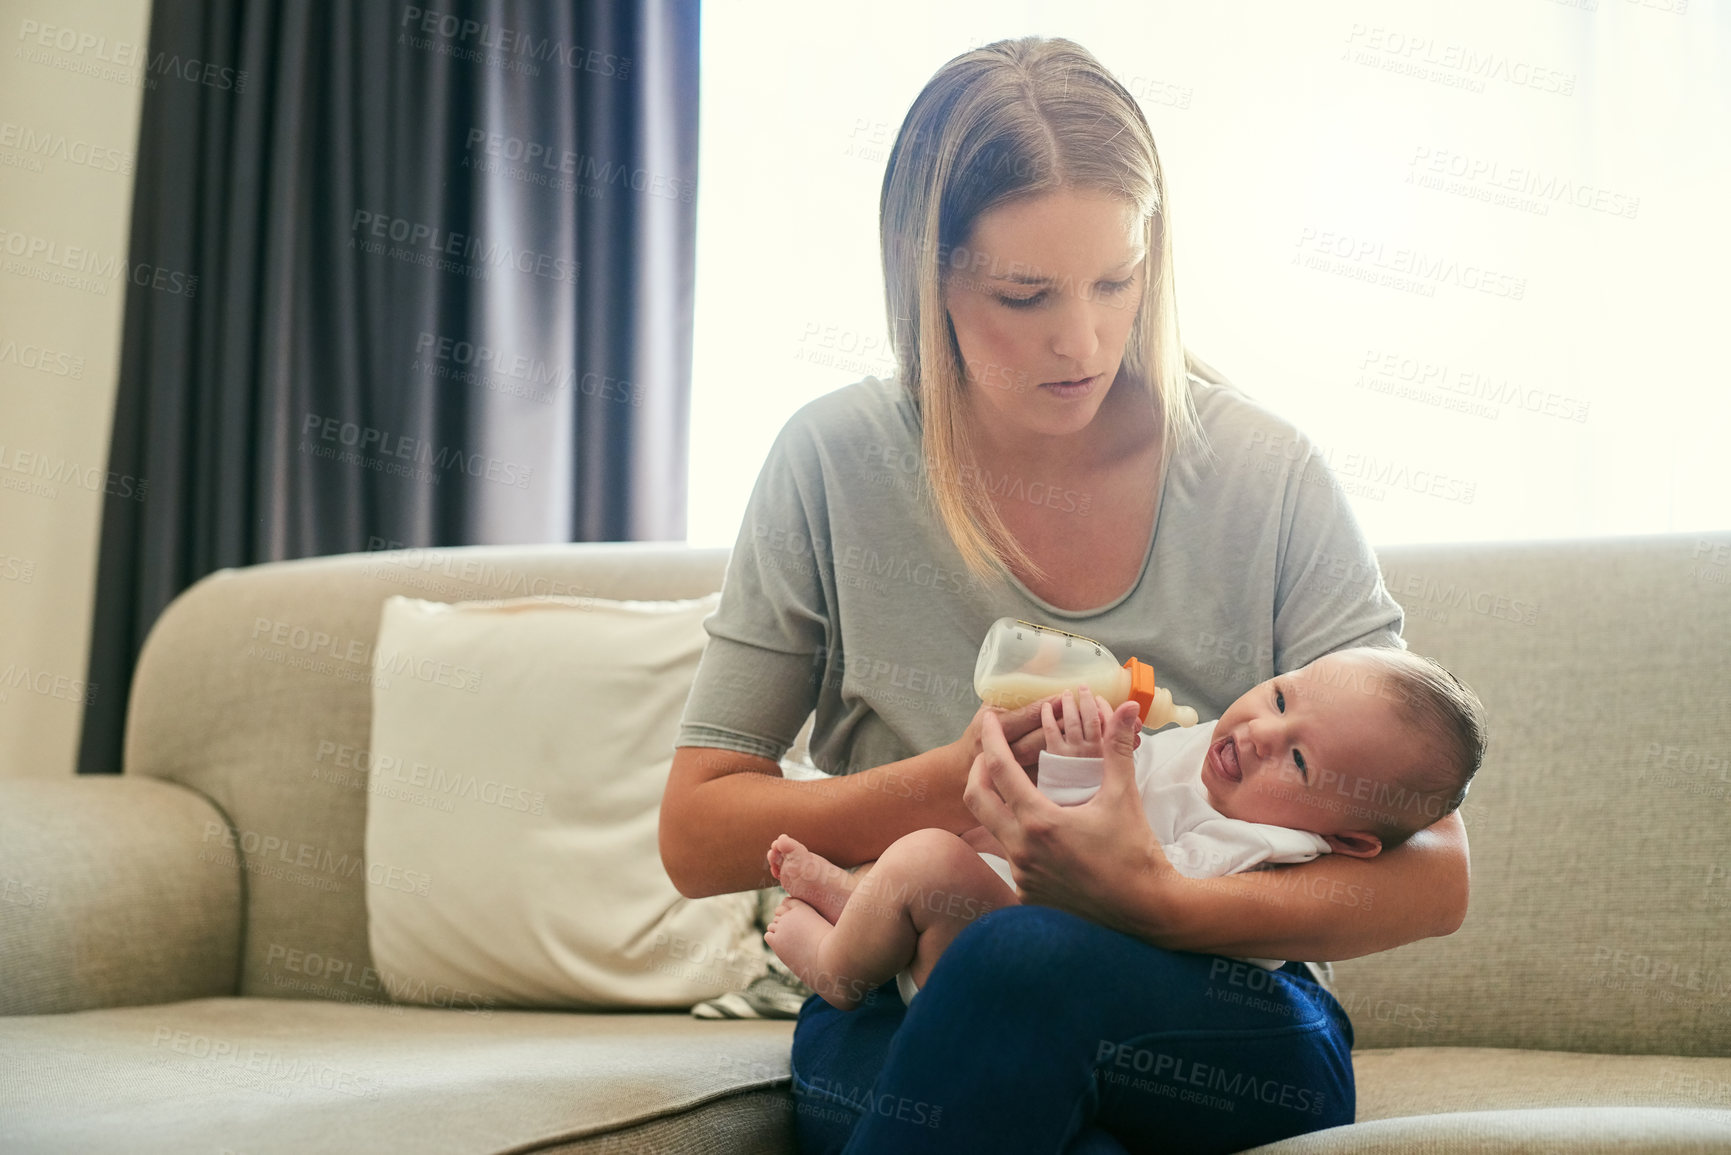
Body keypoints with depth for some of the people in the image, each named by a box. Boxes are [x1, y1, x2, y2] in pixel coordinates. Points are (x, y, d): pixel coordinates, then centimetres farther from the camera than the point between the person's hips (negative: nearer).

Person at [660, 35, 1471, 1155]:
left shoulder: (1269, 475, -3)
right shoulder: (838, 462, -1)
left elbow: (1433, 877, -7)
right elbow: (696, 833, 1)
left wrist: (1166, 902, -26)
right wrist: (957, 781, -15)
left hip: (1221, 1031, 0)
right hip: (899, 1030, 0)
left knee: (1030, 960, -35)